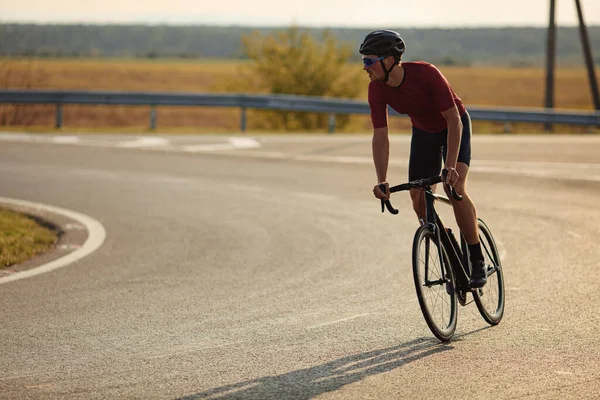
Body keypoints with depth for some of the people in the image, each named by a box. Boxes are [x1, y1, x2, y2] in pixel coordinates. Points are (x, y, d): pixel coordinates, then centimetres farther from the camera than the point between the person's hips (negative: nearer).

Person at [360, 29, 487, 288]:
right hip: (423, 132, 5)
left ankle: (477, 262, -13)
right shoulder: (377, 89, -22)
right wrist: (382, 181, -33)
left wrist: (450, 167, -43)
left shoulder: (426, 74, -36)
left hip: (454, 127, -5)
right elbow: (380, 136, -21)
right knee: (419, 199, -4)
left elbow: (454, 122, -34)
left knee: (455, 188, -24)